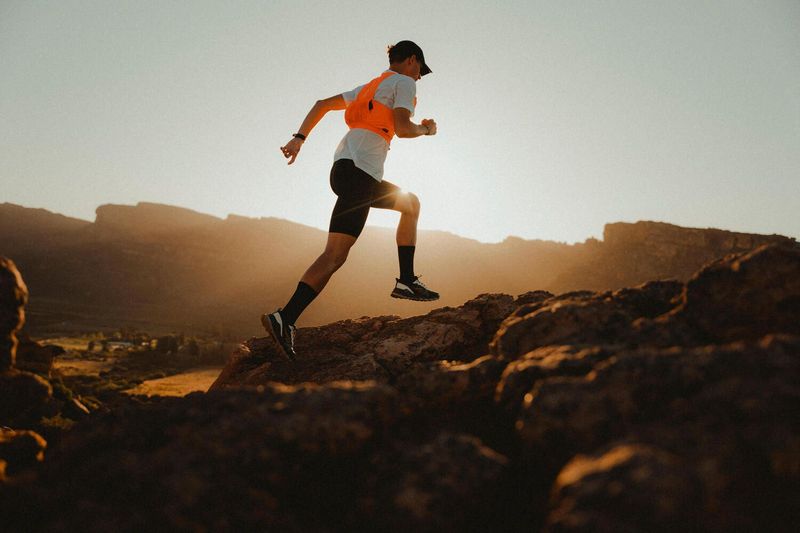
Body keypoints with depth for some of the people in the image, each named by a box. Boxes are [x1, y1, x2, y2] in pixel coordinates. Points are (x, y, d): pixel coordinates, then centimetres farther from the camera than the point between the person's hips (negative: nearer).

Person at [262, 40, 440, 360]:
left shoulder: (370, 87, 29)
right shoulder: (403, 82, 6)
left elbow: (322, 104, 25)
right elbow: (402, 128, -11)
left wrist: (299, 138, 19)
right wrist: (425, 129, 9)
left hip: (346, 170, 9)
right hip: (358, 171, -9)